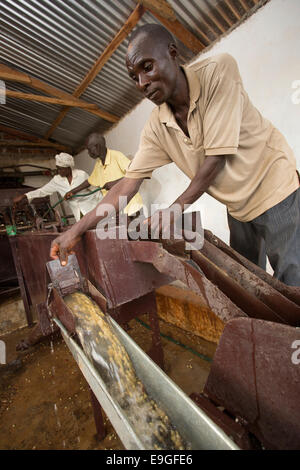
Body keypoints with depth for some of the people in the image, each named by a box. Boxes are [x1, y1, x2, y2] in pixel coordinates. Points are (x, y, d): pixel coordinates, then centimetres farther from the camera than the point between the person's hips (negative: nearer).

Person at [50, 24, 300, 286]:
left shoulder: (218, 71, -20)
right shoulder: (156, 127, -9)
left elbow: (218, 155, -26)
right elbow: (128, 184, -12)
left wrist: (177, 209, -20)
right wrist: (77, 230, -15)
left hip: (277, 191, -3)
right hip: (238, 210, 4)